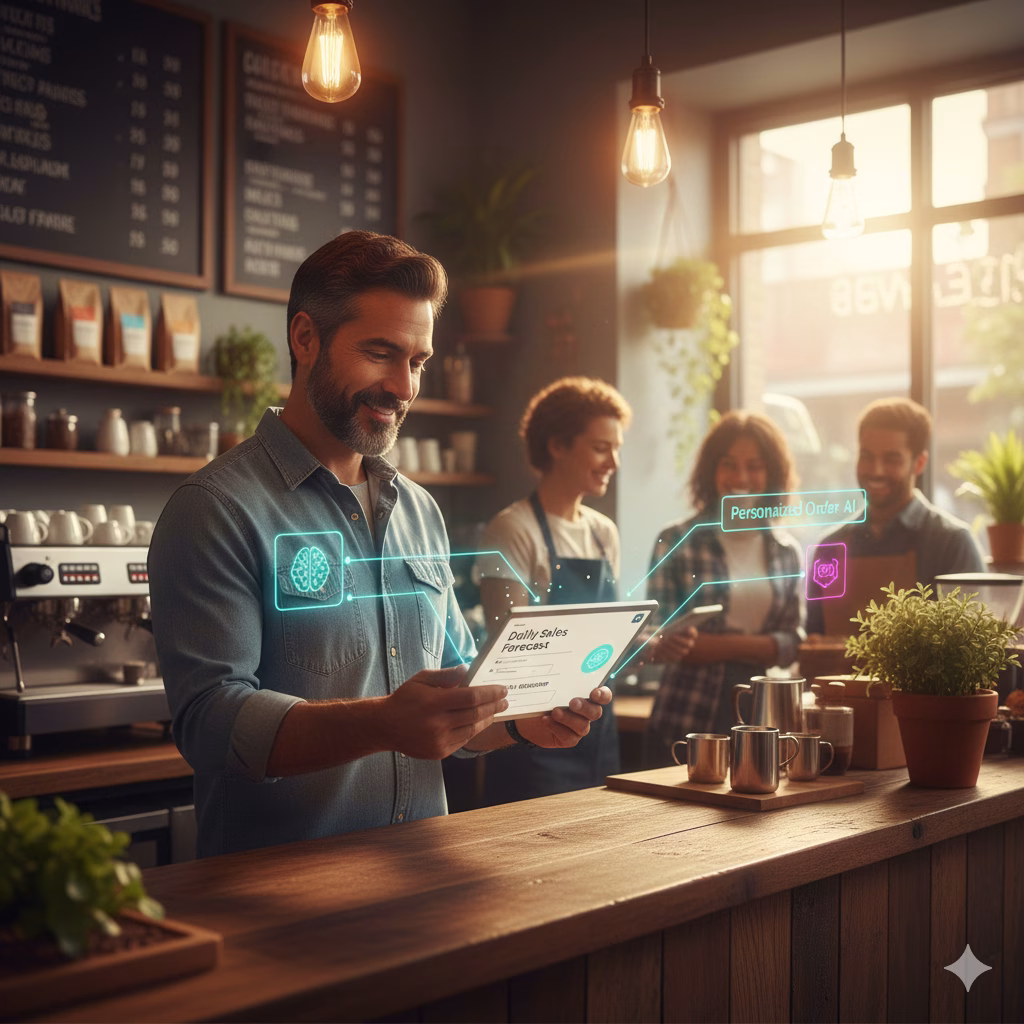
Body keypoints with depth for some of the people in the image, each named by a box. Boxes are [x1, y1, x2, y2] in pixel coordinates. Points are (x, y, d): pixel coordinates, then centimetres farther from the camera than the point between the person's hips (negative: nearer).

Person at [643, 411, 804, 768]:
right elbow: (654, 633, -3)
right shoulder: (676, 540, -2)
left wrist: (715, 645, -13)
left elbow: (792, 642, 3)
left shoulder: (787, 552, 8)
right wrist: (662, 643, -28)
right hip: (684, 722, -3)